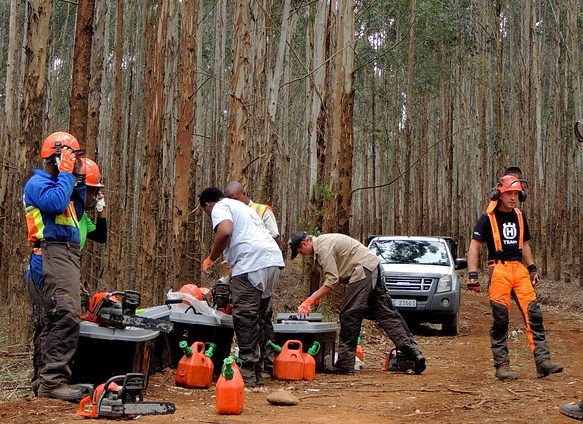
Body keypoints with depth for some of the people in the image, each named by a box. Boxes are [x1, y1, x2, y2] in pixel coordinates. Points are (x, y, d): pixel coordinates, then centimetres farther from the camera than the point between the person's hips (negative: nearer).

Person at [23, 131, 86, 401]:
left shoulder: (55, 184, 25)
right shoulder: (38, 183, -5)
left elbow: (75, 214, 24)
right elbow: (57, 204, -24)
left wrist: (79, 184, 18)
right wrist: (67, 174, -11)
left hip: (66, 255, 11)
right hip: (53, 254, -11)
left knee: (48, 322, 10)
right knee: (66, 316, -21)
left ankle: (42, 381, 14)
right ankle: (53, 381, -25)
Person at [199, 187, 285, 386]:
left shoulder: (220, 208, 5)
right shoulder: (240, 206, 33)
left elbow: (225, 231, -16)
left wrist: (211, 258, -3)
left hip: (252, 263, -9)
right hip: (274, 260, 9)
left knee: (245, 317, -6)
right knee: (261, 316, 14)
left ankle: (247, 373, -6)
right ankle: (258, 372, 19)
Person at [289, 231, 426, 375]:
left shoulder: (324, 247, -13)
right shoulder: (320, 244, 19)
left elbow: (332, 281, -18)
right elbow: (332, 278, 23)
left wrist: (309, 301, -15)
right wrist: (315, 297, 14)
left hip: (363, 271, -11)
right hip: (372, 268, 11)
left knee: (349, 316, -7)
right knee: (386, 314, 7)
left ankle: (345, 364, -5)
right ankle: (414, 354, 4)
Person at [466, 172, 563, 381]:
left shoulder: (520, 217, 14)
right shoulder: (488, 218, -3)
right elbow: (474, 247, -5)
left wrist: (532, 267, 19)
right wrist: (473, 274, -13)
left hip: (519, 270, 5)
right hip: (499, 271, -5)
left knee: (533, 315, -2)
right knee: (500, 320, -2)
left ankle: (543, 362, -2)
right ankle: (502, 366, 5)